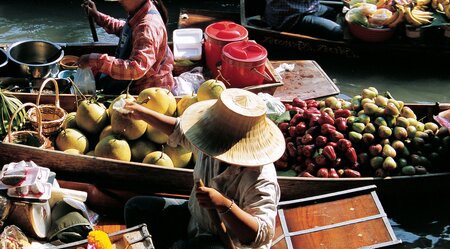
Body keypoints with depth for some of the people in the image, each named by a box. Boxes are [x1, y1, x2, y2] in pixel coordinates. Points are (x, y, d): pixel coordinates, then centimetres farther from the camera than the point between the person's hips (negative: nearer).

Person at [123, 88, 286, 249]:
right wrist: (143, 113, 9)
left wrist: (224, 204, -48)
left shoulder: (261, 180, -35)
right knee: (136, 207, 8)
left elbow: (263, 235, -39)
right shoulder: (215, 141, -14)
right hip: (195, 217, 8)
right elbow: (179, 129, 7)